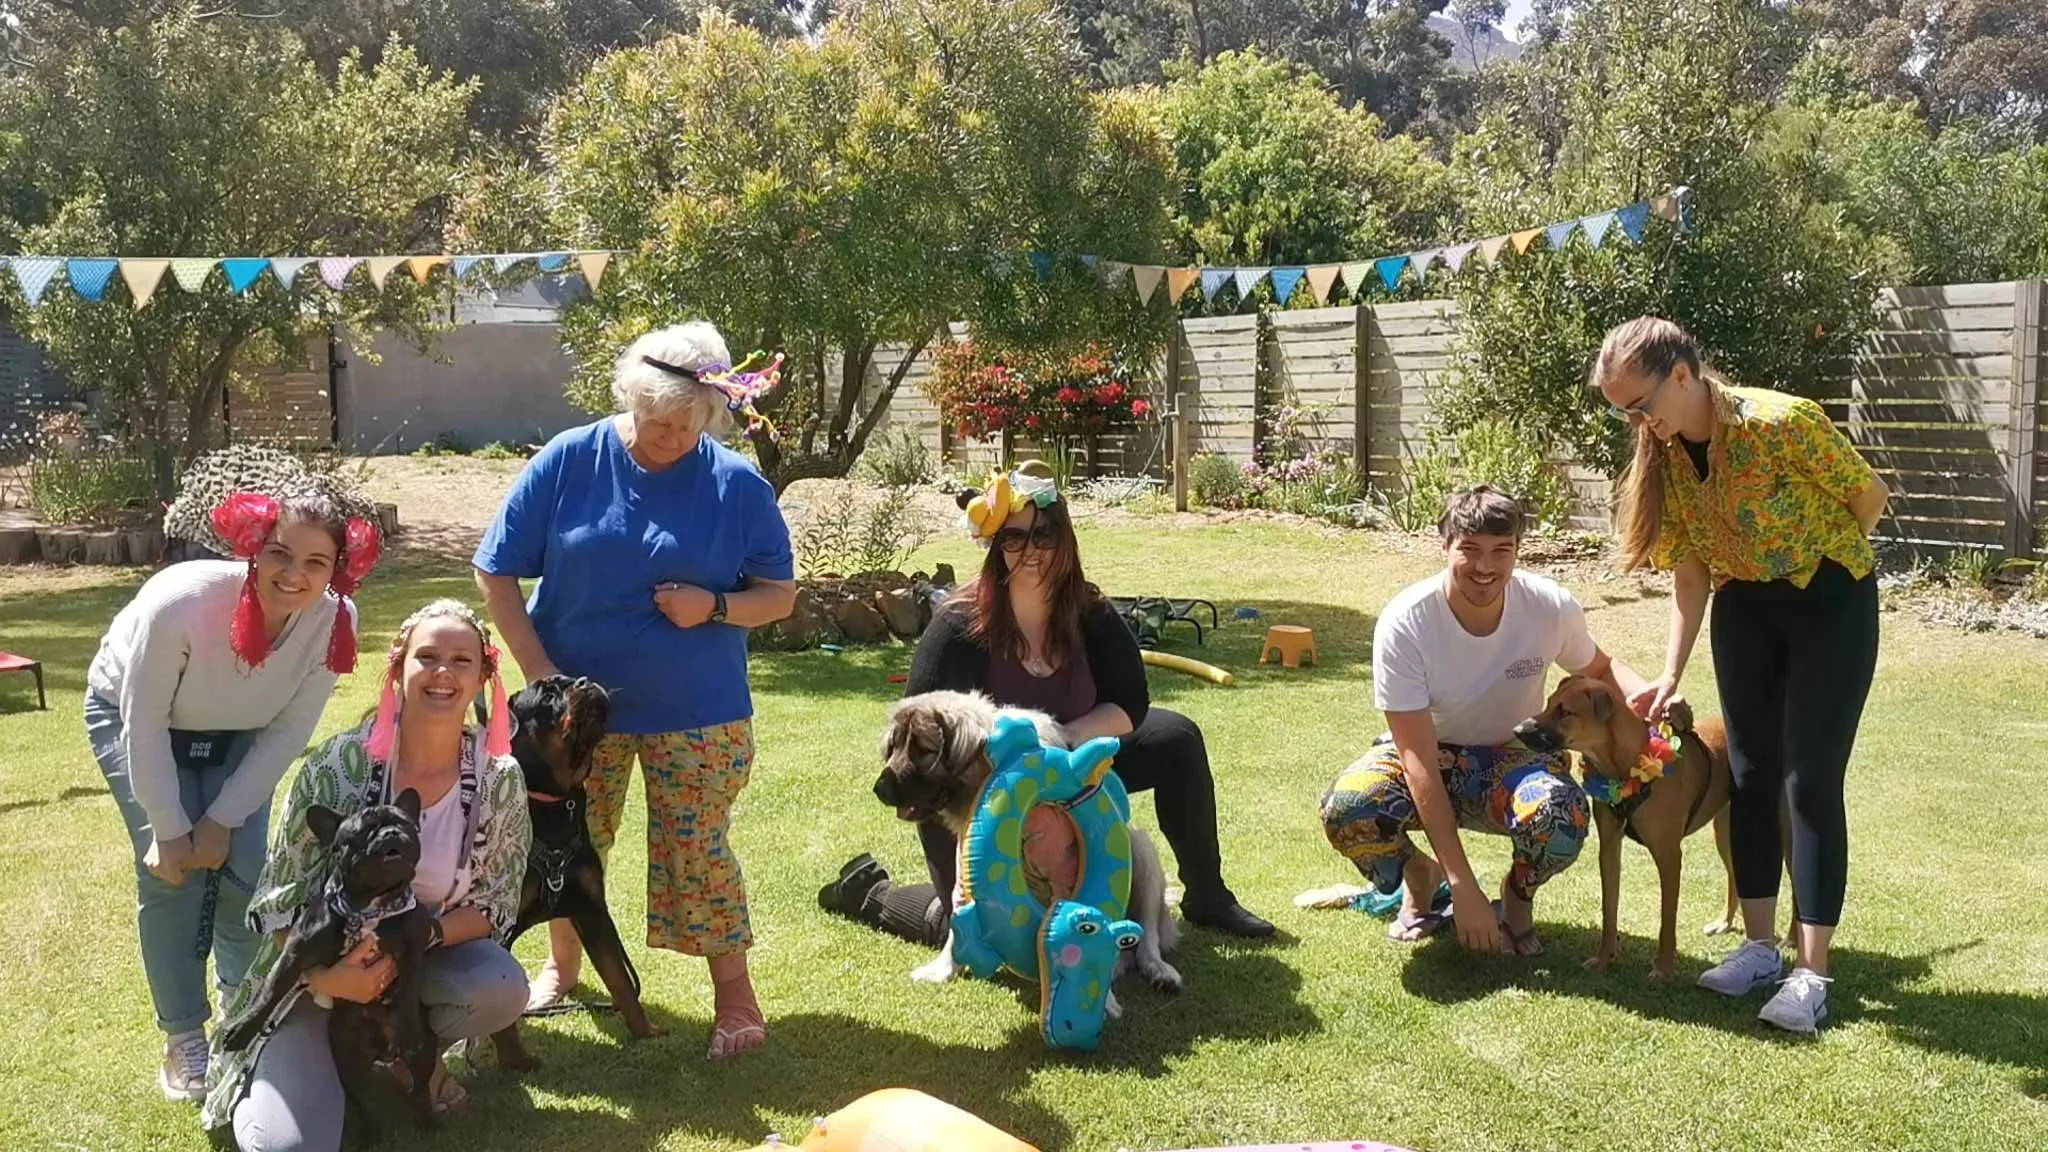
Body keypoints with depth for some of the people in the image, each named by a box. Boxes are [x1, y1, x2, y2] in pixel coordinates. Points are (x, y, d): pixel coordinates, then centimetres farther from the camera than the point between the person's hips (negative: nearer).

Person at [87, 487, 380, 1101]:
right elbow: (145, 728, -26)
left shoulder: (335, 620, -29)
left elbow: (287, 734, -16)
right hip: (132, 717, -2)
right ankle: (183, 1038, 4)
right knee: (172, 872, -13)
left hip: (236, 734, 3)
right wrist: (170, 830, -20)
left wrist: (224, 820, -17)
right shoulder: (180, 602, -39)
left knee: (243, 868, -7)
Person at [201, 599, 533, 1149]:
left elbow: (496, 906, -6)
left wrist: (419, 935, -24)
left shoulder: (499, 779, -12)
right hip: (319, 966, -2)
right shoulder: (341, 762, -17)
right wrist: (324, 976, -27)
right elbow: (281, 896, -11)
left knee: (503, 991, -31)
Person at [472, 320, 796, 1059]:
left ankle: (733, 991, 18)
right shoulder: (568, 462, -8)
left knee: (697, 851, 2)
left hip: (697, 711, -2)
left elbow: (781, 595, -1)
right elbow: (496, 571, -3)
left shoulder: (738, 485, -7)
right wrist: (538, 668, -12)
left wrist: (716, 607, -21)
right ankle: (562, 965, 39)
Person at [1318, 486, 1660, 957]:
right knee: (1345, 809, -34)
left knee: (1561, 816, -36)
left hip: (1513, 756, 1)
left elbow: (1600, 669, 6)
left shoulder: (1553, 607, -19)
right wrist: (1463, 887, -32)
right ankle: (1419, 878, 4)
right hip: (1427, 754, -1)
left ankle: (1518, 893, 3)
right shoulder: (1404, 622, -27)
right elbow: (1420, 760, -28)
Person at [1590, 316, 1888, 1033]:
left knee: (1810, 783, -6)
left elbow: (1869, 496, -12)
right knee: (1751, 776, 8)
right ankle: (1759, 946, 21)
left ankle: (1811, 974, 1)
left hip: (1830, 600, -5)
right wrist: (1670, 675, -6)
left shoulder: (1782, 423, -27)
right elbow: (1690, 576, -2)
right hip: (1744, 606, 6)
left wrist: (1818, 563, 3)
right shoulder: (1662, 458, -8)